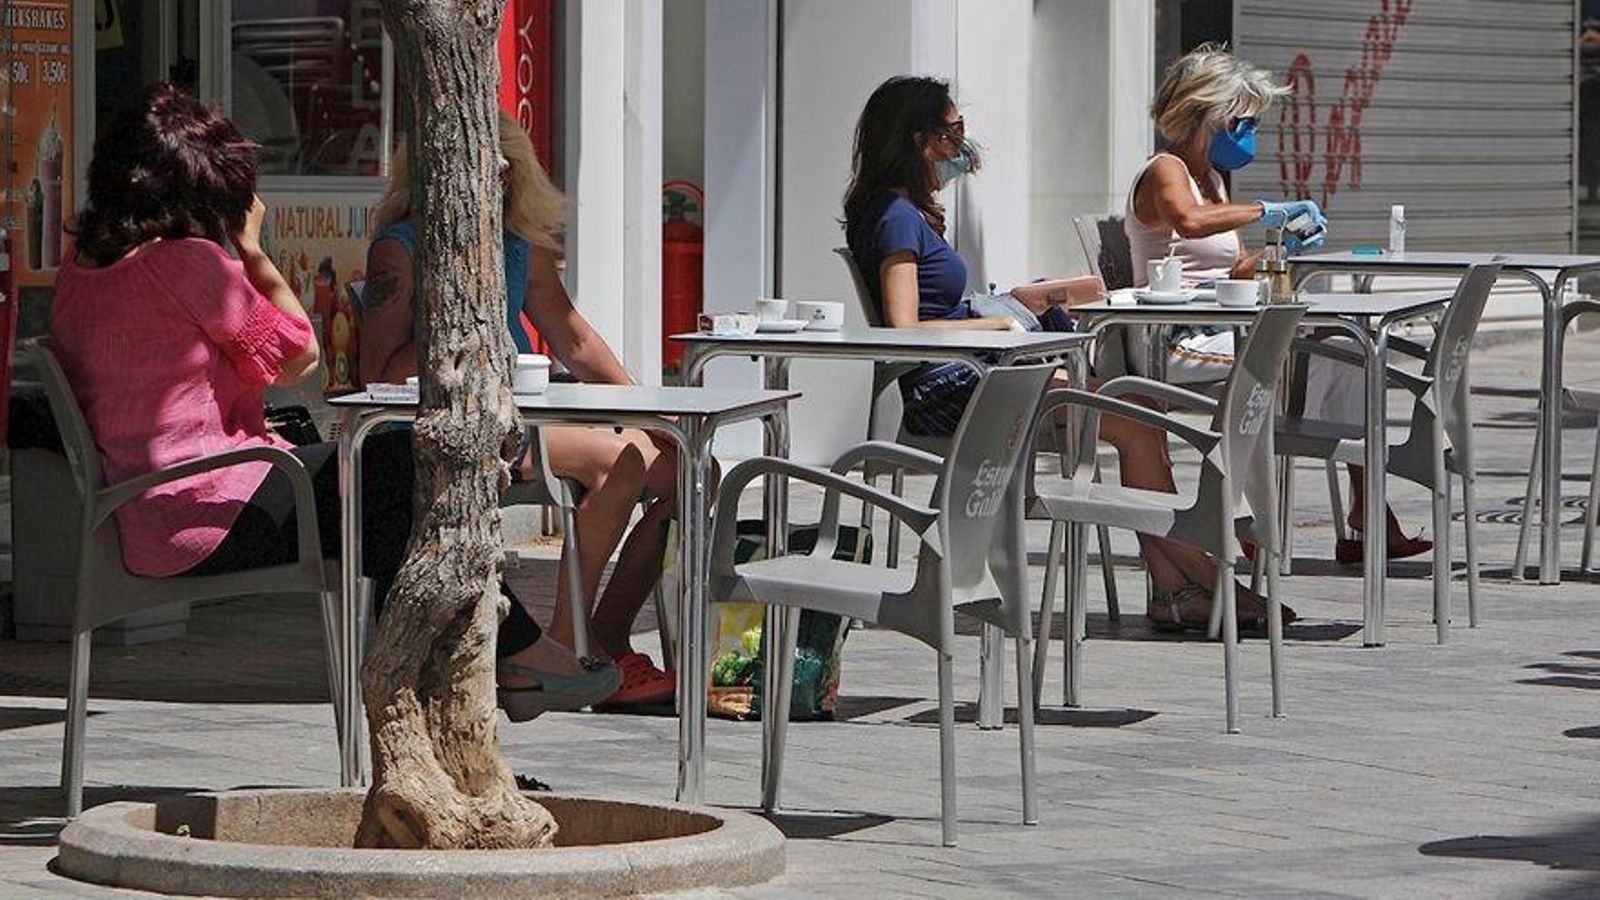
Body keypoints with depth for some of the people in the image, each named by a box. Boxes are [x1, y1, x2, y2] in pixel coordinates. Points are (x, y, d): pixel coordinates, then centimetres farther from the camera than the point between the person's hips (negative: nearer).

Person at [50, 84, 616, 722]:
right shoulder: (187, 261, -17)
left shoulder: (79, 272, 11)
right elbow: (299, 358, -6)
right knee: (398, 468, 0)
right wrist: (251, 249, 1)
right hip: (208, 514, -10)